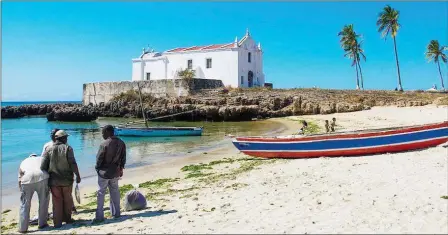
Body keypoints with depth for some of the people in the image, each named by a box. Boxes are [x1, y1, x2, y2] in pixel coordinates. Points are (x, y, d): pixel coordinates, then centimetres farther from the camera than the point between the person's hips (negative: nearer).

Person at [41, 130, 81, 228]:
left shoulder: (48, 149, -1)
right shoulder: (67, 148, -9)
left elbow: (43, 166, -4)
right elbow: (73, 164, -15)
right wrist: (78, 176, -7)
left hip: (54, 180, 2)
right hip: (67, 180, -2)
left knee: (57, 202, 11)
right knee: (67, 200, 16)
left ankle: (57, 223, 15)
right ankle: (67, 219, 27)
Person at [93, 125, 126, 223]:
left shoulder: (104, 144, -18)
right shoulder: (121, 143, -1)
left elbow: (99, 158, -12)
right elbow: (123, 158, 6)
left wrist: (97, 168, 5)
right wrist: (121, 169, 17)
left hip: (104, 172, -5)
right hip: (115, 172, 5)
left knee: (101, 193, 4)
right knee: (115, 192, 16)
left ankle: (99, 216, 6)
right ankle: (116, 213, 24)